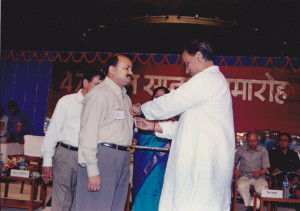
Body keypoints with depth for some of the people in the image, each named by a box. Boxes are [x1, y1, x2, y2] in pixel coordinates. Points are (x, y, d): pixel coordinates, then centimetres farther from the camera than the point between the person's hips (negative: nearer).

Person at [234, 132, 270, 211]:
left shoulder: (263, 150, 6)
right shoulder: (241, 149, 7)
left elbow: (265, 168, 4)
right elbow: (235, 162, 21)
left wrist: (259, 173, -17)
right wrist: (235, 169, -1)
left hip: (259, 177, 0)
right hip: (245, 176, 0)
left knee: (264, 188, -33)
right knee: (241, 186, -35)